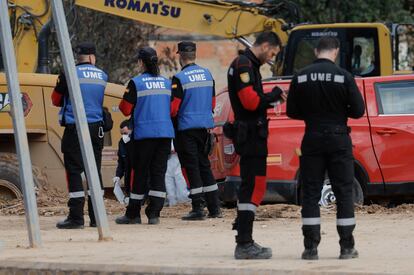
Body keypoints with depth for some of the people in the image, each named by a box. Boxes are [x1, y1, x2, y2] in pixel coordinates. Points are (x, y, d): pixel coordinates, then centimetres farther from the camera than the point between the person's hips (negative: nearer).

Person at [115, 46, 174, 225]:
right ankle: (154, 213, -2)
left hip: (144, 133, -4)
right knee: (159, 172, 4)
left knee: (140, 173, 4)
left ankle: (133, 214, 11)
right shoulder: (167, 83, 9)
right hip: (166, 133, 4)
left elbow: (126, 109, -5)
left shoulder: (136, 83, -7)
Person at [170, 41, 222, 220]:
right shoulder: (207, 75, 8)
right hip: (205, 125, 6)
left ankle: (198, 209, -5)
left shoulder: (179, 78, -13)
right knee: (204, 165, 13)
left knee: (191, 167, -2)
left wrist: (171, 118, 6)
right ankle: (214, 208, 12)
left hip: (186, 127, -6)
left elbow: (173, 107, -13)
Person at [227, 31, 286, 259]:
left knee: (249, 187, 15)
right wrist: (273, 96, -8)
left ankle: (244, 242, 20)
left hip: (249, 135, 11)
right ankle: (244, 245, -13)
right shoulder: (244, 65, -13)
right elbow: (251, 101, -22)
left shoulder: (246, 64, 20)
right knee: (254, 187, -12)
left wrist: (271, 99, 7)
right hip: (251, 135, -11)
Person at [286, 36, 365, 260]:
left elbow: (292, 111, 3)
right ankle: (347, 247, 5)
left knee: (310, 193, 6)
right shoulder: (343, 76, -9)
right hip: (339, 140, -2)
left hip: (312, 140, 2)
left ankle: (311, 247, 1)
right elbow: (358, 110, -7)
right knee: (344, 193, 6)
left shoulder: (301, 78, -2)